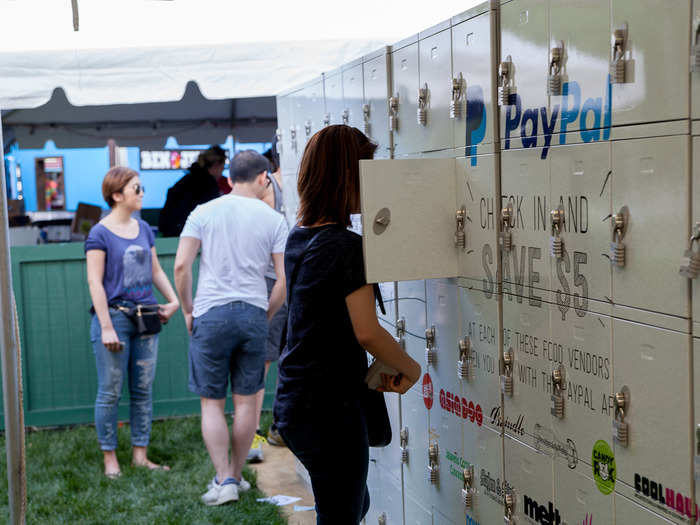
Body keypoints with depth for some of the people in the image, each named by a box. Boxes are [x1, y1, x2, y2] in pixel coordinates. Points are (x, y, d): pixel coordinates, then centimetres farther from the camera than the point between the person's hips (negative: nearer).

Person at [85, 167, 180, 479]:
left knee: (143, 390, 8)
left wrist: (173, 300, 4)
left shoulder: (143, 229, 12)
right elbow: (95, 282, -9)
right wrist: (107, 327, -15)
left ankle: (140, 455, 17)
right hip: (114, 316, -6)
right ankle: (109, 457, 11)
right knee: (110, 392, 0)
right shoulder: (100, 234, -6)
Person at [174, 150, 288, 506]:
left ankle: (224, 480, 1)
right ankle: (236, 475, 21)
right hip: (253, 314, 1)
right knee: (246, 400, 11)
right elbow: (284, 280, 0)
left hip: (211, 314, -1)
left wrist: (187, 310, 7)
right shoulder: (273, 219, 3)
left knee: (212, 403, 6)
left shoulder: (204, 213, 2)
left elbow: (181, 266, -5)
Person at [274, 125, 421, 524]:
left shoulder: (298, 238, 8)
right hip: (330, 408, -9)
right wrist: (411, 368, -6)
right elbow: (367, 332, -22)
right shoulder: (346, 245, -18)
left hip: (293, 403, 9)